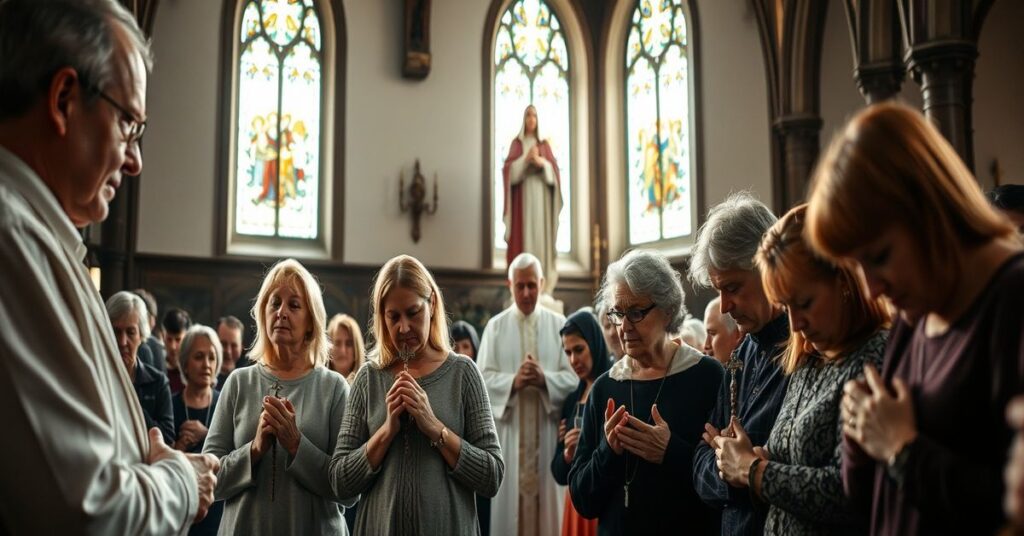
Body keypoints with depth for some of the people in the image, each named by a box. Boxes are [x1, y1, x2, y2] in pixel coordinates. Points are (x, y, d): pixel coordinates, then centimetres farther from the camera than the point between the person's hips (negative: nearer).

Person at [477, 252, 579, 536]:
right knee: (509, 504, 1)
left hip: (548, 432, 1)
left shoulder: (558, 324, 5)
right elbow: (483, 380, -3)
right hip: (509, 432, 0)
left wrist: (545, 379, -18)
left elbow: (574, 378, -1)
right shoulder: (496, 327, 5)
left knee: (548, 505, 4)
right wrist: (513, 382, -20)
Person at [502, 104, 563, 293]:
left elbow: (554, 170, 5)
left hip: (541, 197, 2)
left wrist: (541, 162, -13)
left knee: (541, 234, -4)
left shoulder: (544, 144, 13)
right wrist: (525, 159, -16)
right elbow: (509, 170, -3)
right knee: (523, 233, -8)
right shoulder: (516, 144, 9)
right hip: (523, 197, -1)